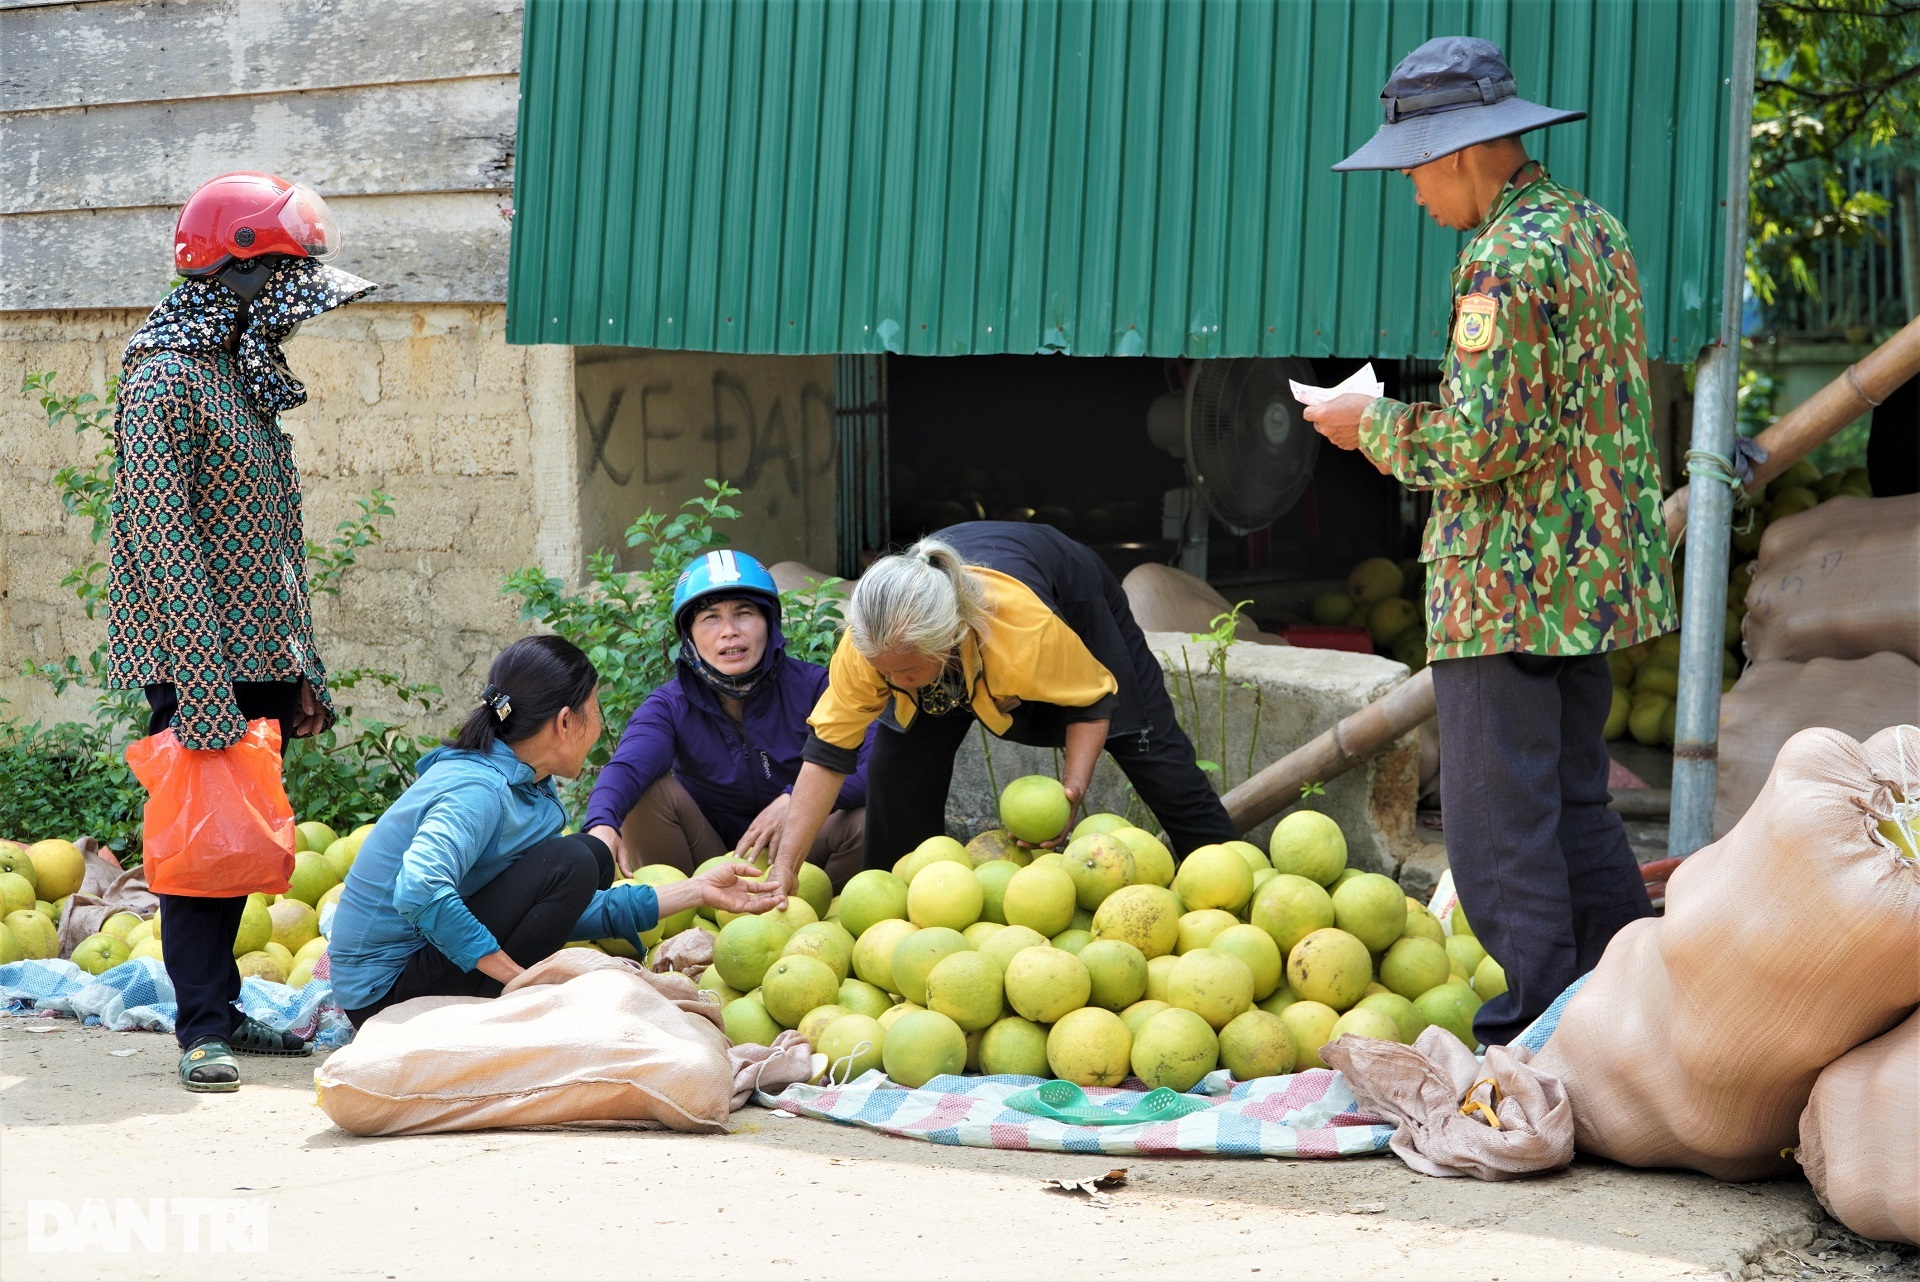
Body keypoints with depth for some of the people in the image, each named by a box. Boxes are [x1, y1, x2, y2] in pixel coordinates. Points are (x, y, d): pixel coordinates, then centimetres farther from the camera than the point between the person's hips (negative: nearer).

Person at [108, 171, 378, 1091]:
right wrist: (202, 687, -23)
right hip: (196, 661, -8)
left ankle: (222, 1010, 17)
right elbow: (161, 535, -17)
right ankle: (202, 1028, -4)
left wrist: (303, 670, 17)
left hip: (261, 659, 8)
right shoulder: (166, 377, -11)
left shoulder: (249, 379, 16)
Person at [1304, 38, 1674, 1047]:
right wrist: (1397, 418, 18)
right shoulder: (1595, 228, 12)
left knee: (1500, 831, -3)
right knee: (1573, 805, 18)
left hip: (1511, 585, -10)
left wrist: (1374, 427, -6)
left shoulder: (1505, 258, -17)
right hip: (1597, 574, 10)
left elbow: (1484, 442, -23)